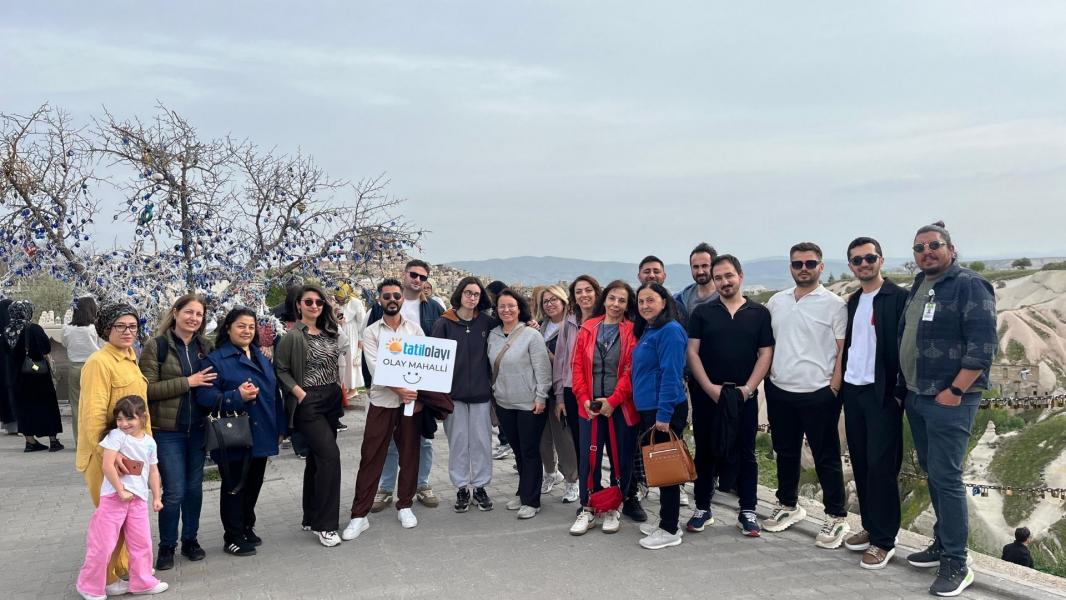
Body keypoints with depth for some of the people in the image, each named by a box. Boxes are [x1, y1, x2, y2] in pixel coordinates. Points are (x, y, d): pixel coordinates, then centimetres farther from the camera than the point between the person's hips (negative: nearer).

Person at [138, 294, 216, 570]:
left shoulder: (206, 347, 7)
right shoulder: (156, 346, -7)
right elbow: (148, 389, -13)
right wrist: (187, 382, -17)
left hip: (197, 428, 4)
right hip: (167, 430, -4)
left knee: (194, 487, 13)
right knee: (174, 492, -2)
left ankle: (190, 539, 29)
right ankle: (166, 546, 16)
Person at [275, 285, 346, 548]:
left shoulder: (329, 333, 12)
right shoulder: (293, 336, -9)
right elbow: (280, 370, -9)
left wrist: (342, 387, 10)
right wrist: (300, 394, -16)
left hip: (331, 401, 7)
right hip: (309, 403, -7)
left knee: (318, 457, 12)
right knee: (330, 455, -16)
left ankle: (312, 517, 22)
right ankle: (325, 525, -9)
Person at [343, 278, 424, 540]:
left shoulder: (415, 328, 6)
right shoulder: (371, 332, 1)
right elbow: (375, 368, -10)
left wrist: (417, 390, -15)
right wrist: (398, 389, -22)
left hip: (412, 399, 2)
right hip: (382, 401, -2)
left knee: (409, 455, 9)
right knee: (371, 459, -1)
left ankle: (405, 506, 25)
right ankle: (359, 515, 6)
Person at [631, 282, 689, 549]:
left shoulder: (670, 331, -14)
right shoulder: (646, 331, 15)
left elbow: (671, 375, -20)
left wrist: (664, 415, -22)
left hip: (664, 412, -9)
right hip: (648, 410, 9)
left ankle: (669, 530, 7)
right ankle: (666, 520, 26)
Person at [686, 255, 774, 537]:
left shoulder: (759, 313, 4)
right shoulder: (702, 312, 3)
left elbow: (766, 353, 0)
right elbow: (692, 352, -2)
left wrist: (747, 388, -10)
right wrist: (710, 388, -11)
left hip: (744, 394, 0)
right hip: (706, 393, 0)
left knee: (746, 453, 6)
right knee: (705, 452, 7)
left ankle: (747, 512, 16)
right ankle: (702, 508, 19)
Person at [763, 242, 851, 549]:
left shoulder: (834, 304, -5)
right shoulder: (776, 301, 9)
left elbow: (843, 350, -6)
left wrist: (834, 386, -11)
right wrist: (766, 375, 8)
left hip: (818, 394, -5)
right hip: (779, 391, 5)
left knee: (826, 458, 3)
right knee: (785, 453, 17)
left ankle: (836, 518, 14)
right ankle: (788, 505, 32)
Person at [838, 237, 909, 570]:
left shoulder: (899, 297, -7)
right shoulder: (853, 301, 13)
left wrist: (900, 390, -14)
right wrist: (842, 385, 12)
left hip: (882, 393, -7)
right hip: (853, 391, 7)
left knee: (881, 466, -4)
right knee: (861, 464, 11)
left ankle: (884, 540, 4)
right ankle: (870, 527, 22)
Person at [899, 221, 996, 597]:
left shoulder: (969, 286, -11)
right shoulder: (917, 287, 12)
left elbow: (983, 346, -17)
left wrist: (954, 391, -18)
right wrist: (904, 386, 17)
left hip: (949, 399, -8)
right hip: (915, 397, 8)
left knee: (945, 476, -7)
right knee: (931, 472, 15)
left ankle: (956, 564, 2)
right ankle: (943, 541, 28)